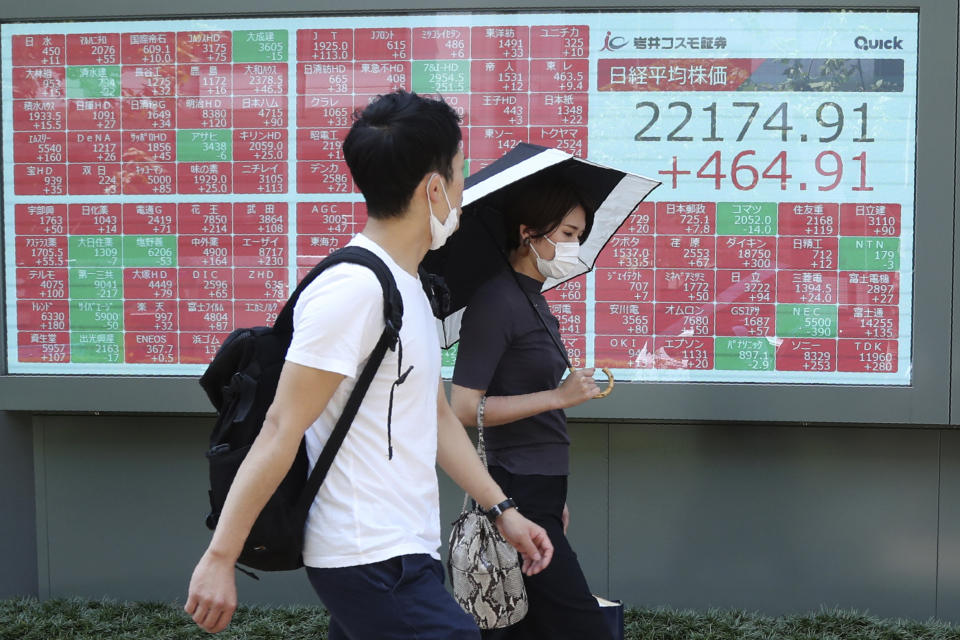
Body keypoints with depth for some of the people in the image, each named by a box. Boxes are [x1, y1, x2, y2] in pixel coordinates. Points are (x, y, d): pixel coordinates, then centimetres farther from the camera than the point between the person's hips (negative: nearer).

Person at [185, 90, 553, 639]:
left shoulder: (406, 285, 13)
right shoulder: (354, 288, -18)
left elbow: (436, 414, 19)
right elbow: (281, 430, -20)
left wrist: (503, 509, 19)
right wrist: (220, 558, -18)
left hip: (402, 551, 9)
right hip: (375, 565, -9)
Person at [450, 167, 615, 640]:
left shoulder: (534, 301, 14)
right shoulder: (496, 301, -13)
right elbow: (464, 409, -19)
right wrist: (560, 397, -18)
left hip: (539, 494, 9)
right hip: (517, 498, -9)